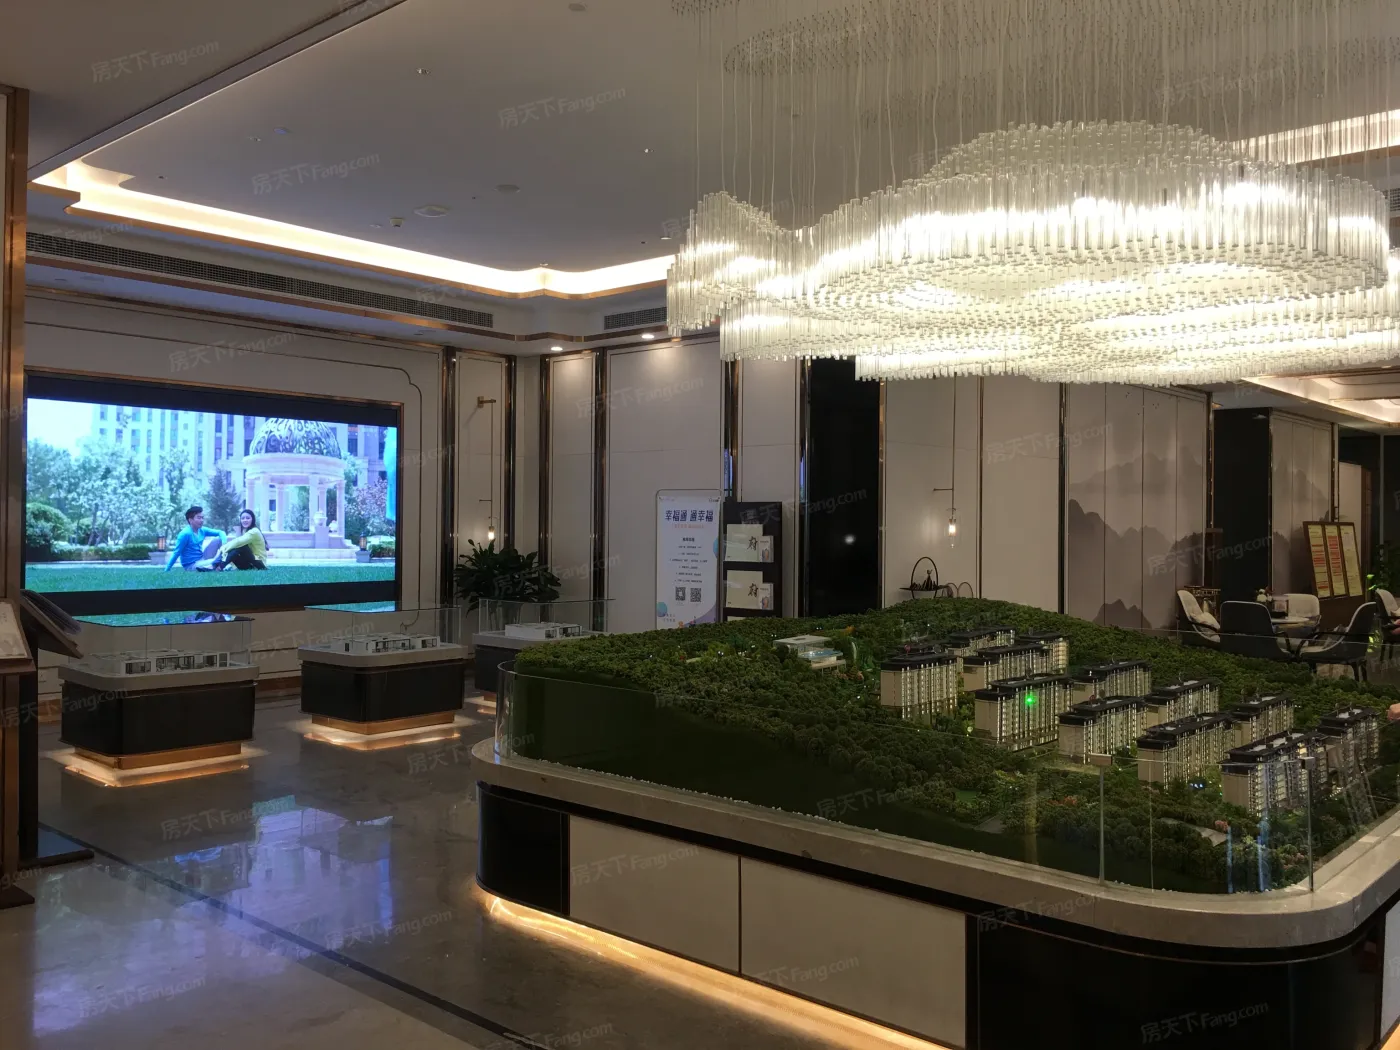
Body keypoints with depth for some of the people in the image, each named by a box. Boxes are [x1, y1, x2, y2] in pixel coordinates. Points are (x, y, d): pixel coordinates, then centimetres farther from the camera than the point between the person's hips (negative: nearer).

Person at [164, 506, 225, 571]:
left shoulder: (202, 530, 2)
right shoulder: (185, 534, -19)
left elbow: (220, 532, 9)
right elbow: (176, 553, -17)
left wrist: (224, 543, -13)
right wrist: (166, 571, -14)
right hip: (191, 565, -8)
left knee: (218, 540, -1)